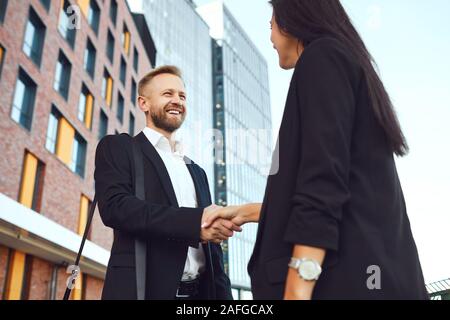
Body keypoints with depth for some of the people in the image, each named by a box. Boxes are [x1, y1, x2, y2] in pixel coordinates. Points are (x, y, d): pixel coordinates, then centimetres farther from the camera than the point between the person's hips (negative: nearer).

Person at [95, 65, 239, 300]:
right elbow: (115, 206, -16)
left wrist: (223, 294, 5)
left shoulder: (197, 172, 18)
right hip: (145, 289, -5)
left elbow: (212, 247, 16)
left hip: (201, 292, 6)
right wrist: (194, 221, -23)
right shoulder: (117, 147, 2)